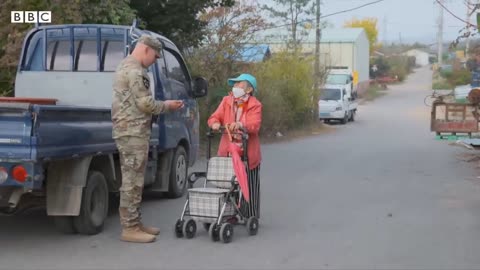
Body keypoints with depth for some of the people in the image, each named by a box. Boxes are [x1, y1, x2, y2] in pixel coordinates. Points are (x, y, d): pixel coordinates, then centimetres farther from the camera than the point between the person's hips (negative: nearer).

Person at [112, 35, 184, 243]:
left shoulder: (125, 66, 20)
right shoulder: (135, 71, -14)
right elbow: (145, 104, -17)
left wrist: (163, 105, 18)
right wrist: (167, 106, -2)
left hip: (128, 131, 11)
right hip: (134, 132, -11)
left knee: (133, 180, 14)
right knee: (132, 181, -7)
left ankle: (134, 223, 20)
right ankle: (130, 228, -3)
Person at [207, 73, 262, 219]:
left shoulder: (255, 105, -3)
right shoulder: (226, 101, 9)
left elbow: (255, 125, -18)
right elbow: (215, 117, 1)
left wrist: (240, 125, -37)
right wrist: (215, 123, -23)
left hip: (247, 152, -3)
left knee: (248, 186, 4)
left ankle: (251, 217, 15)